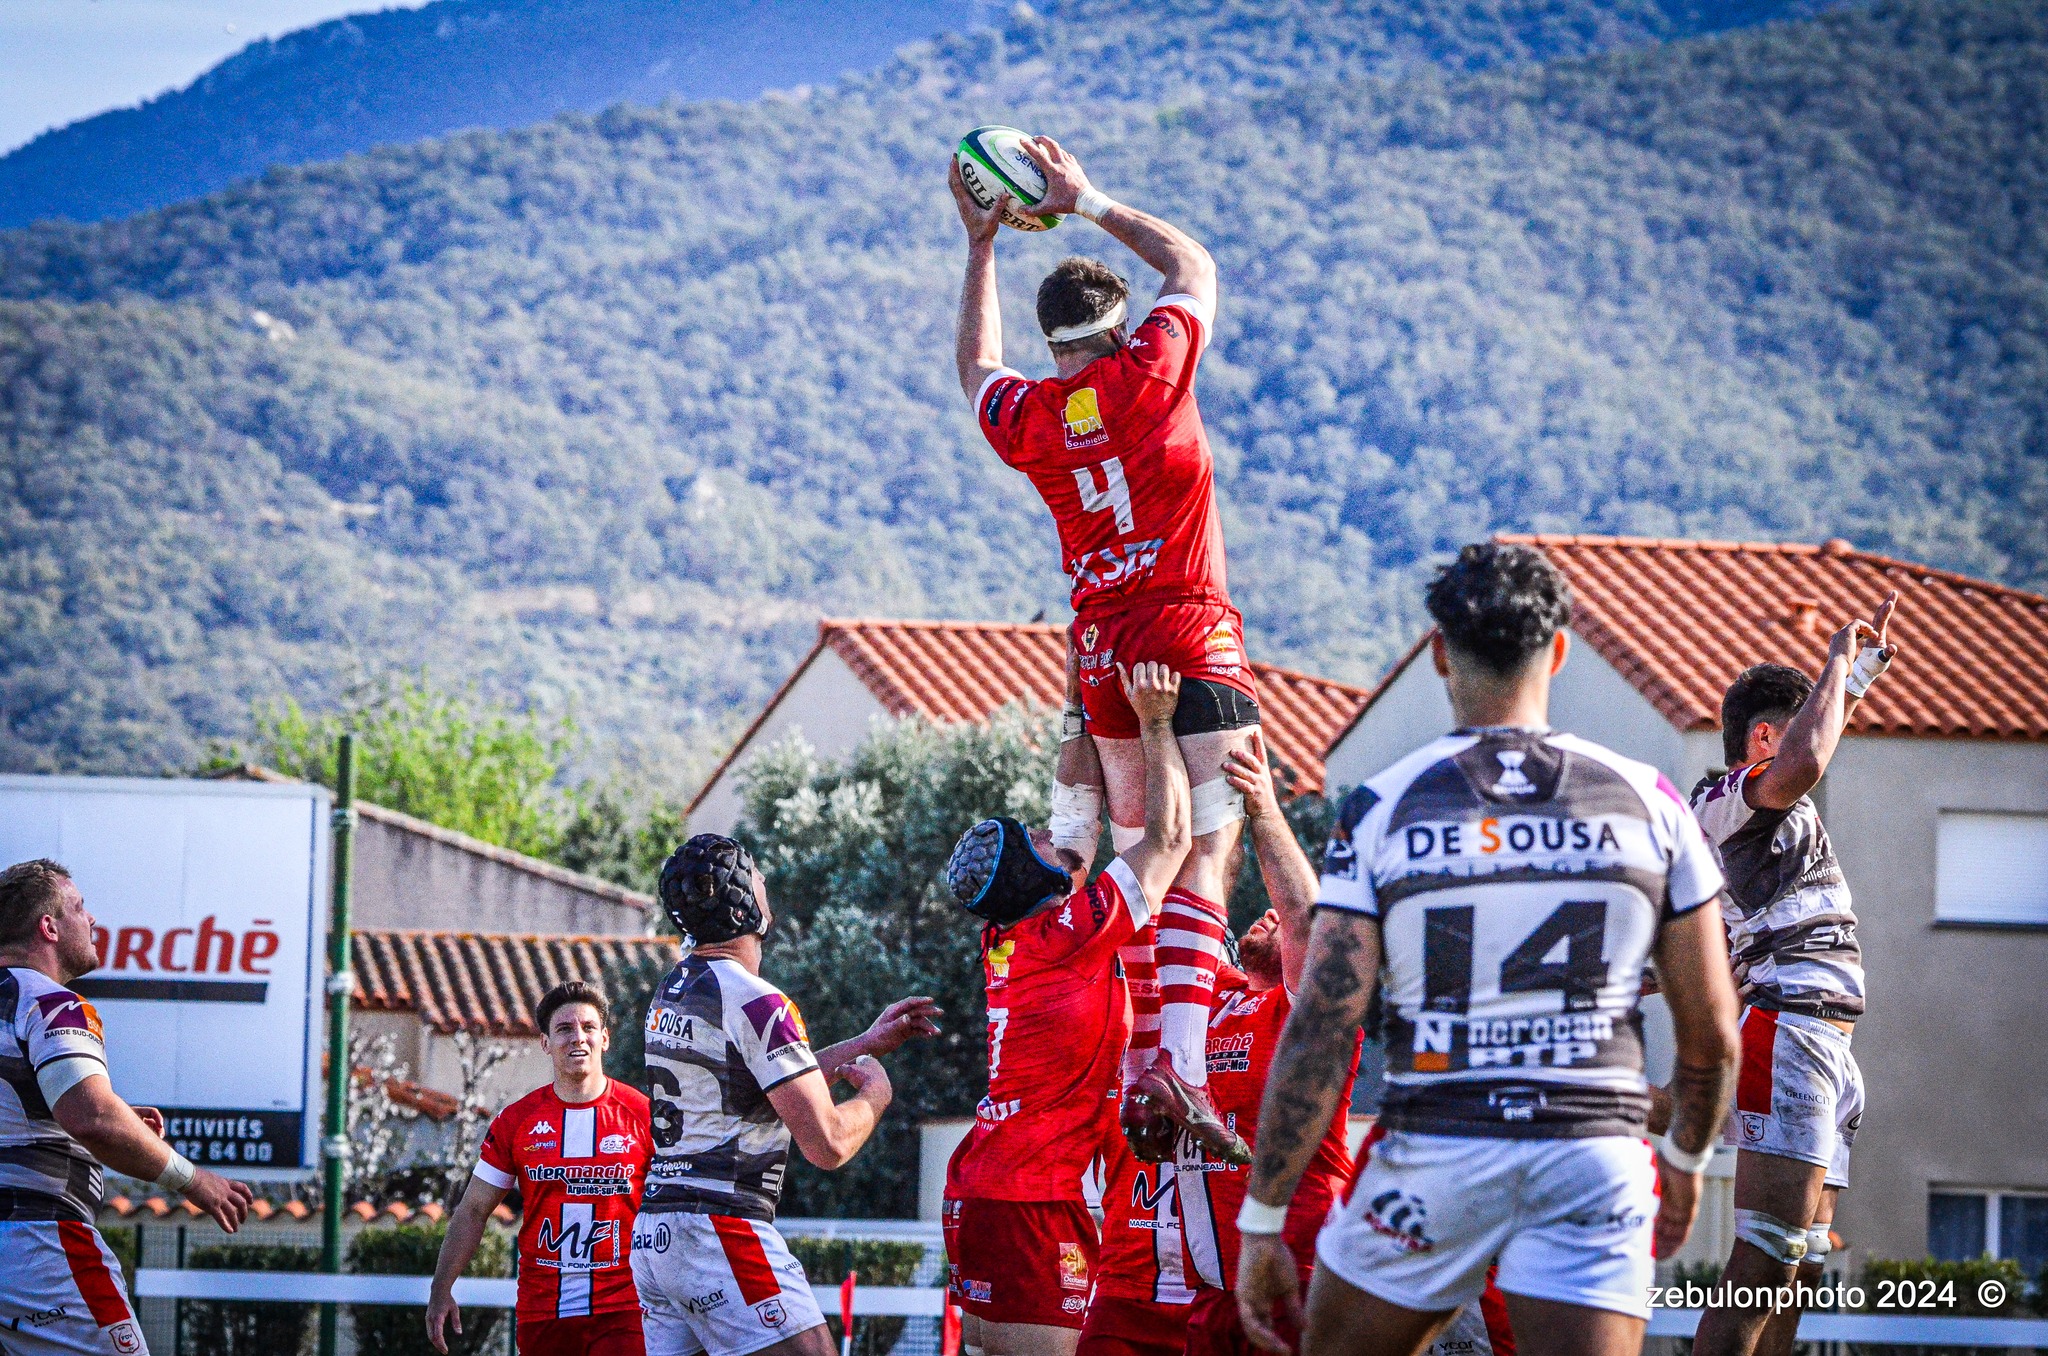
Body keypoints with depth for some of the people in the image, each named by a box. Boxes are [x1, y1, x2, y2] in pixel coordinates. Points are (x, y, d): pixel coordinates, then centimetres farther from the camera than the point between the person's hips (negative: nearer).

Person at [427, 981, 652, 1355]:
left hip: (621, 1310, -2)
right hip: (541, 1308, 2)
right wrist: (441, 1290, 6)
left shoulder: (642, 1115, 1)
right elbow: (473, 1211, 11)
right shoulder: (516, 1120, 5)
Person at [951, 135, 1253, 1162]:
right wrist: (1086, 202, 19)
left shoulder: (1023, 418, 7)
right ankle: (1180, 1065, -28)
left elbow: (978, 367, 32)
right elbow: (1193, 265, 14)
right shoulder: (1148, 373, -4)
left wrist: (980, 247, 35)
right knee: (1203, 860, -13)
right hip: (1191, 639, -5)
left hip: (1098, 654, 5)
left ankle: (1139, 1069, 8)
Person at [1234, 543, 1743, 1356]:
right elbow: (1711, 1033, 7)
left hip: (1433, 1158, -1)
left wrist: (1262, 1223, -1)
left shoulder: (1384, 809, -2)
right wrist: (1686, 1158, 26)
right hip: (1594, 1161, 1)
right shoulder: (1644, 801, 3)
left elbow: (1317, 1036, -6)